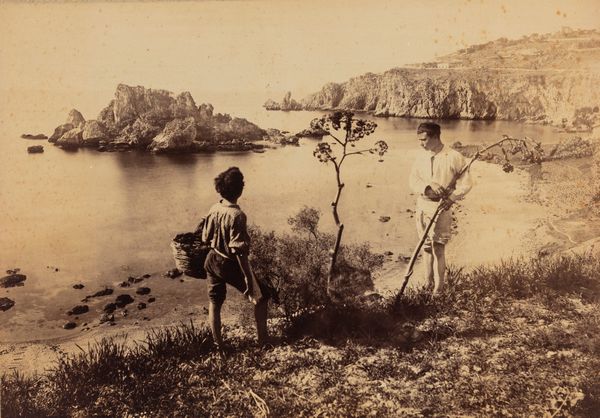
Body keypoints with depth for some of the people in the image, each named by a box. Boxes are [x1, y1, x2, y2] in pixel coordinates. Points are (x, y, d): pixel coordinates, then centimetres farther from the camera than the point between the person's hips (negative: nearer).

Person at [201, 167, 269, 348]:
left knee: (214, 302, 18)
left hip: (212, 261, 7)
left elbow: (206, 238, 7)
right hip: (230, 265, -7)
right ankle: (263, 339, 18)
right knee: (261, 296, 11)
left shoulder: (214, 209, -4)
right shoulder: (237, 215, -26)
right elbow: (239, 251, -26)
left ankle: (218, 344, 28)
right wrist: (248, 277, -21)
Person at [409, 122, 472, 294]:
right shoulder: (421, 155, 5)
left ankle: (438, 289, 0)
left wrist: (452, 198, -20)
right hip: (422, 205, 4)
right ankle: (428, 284, 24)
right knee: (427, 247, 11)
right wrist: (429, 186, -19)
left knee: (438, 248, -8)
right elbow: (413, 180, 0)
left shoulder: (454, 157, -8)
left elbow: (466, 183, -5)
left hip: (441, 207, -4)